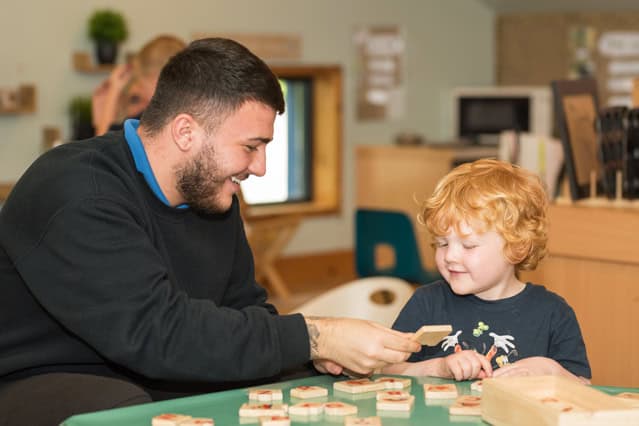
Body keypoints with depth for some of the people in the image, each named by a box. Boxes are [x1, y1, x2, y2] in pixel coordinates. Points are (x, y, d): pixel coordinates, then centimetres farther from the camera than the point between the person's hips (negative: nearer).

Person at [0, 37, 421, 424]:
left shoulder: (213, 191, 4)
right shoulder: (75, 196, -23)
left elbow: (242, 307, 12)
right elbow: (158, 331, -31)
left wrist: (316, 349, -9)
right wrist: (313, 338, -29)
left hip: (167, 387, 7)